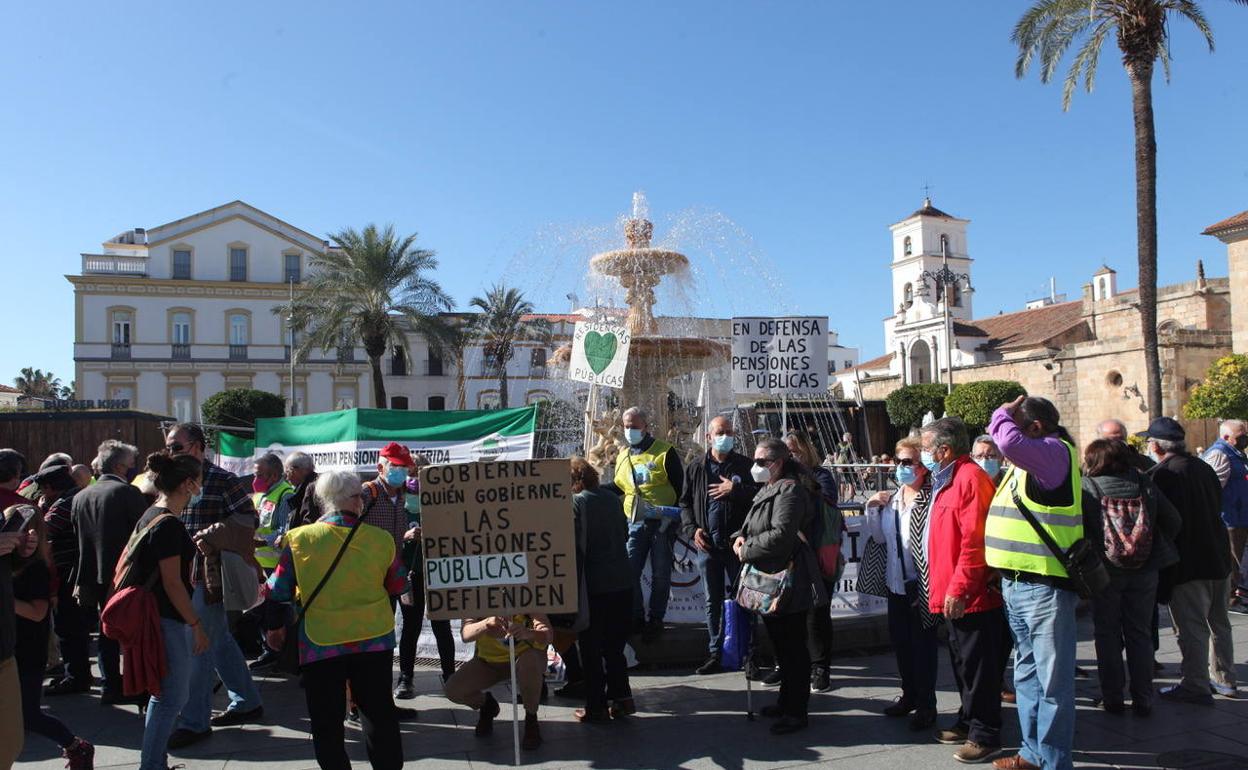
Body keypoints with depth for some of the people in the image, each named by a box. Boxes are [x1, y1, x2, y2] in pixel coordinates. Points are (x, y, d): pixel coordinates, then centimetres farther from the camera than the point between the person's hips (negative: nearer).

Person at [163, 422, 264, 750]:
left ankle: (194, 721, 6)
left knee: (197, 646, -4)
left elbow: (248, 517, -14)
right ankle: (247, 703, 28)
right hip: (184, 574, 8)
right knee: (220, 641, 16)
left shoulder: (221, 480, -10)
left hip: (210, 575, -8)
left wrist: (211, 536, -22)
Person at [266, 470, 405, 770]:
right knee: (379, 712, 16)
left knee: (327, 721, 14)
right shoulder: (381, 539, -9)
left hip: (321, 643, -1)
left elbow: (278, 591, 0)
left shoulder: (299, 539, -9)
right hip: (374, 639, 1)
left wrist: (275, 627, 17)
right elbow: (398, 587, 4)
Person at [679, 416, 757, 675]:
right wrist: (692, 530, -1)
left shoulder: (745, 465, 2)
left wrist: (735, 490, -16)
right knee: (713, 601, 11)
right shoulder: (694, 469, 10)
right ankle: (715, 653, 20)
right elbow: (685, 503, 13)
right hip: (707, 545, 3)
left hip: (737, 545, -3)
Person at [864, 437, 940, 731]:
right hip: (896, 582, 7)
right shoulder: (891, 498, 7)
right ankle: (909, 695, 34)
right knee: (899, 640, 17)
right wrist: (872, 509, -2)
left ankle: (926, 704, 21)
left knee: (922, 643, 6)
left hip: (919, 584, -7)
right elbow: (878, 537, 12)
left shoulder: (931, 499, -17)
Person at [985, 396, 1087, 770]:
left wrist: (1002, 415, -13)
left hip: (1044, 587, -10)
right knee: (1027, 676, 19)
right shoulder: (1029, 461, 17)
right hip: (1016, 585, 10)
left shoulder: (1055, 451, -13)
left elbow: (1011, 443, -31)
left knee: (1052, 681, 0)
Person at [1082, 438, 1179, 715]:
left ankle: (1112, 698, 14)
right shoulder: (1144, 485, -4)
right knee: (1140, 635, 13)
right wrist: (1157, 550, 14)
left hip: (1105, 572, -3)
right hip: (1144, 572, 3)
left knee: (1107, 635, 9)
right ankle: (1142, 700, 17)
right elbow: (1173, 521, 0)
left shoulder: (1086, 487, -13)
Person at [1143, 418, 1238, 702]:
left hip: (1189, 564, -8)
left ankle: (1196, 685, 5)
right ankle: (1224, 679, 30)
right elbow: (1218, 506, 17)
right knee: (1218, 622, 19)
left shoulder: (1161, 475, -16)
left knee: (1191, 627, 0)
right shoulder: (1204, 468, 8)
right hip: (1220, 559, 8)